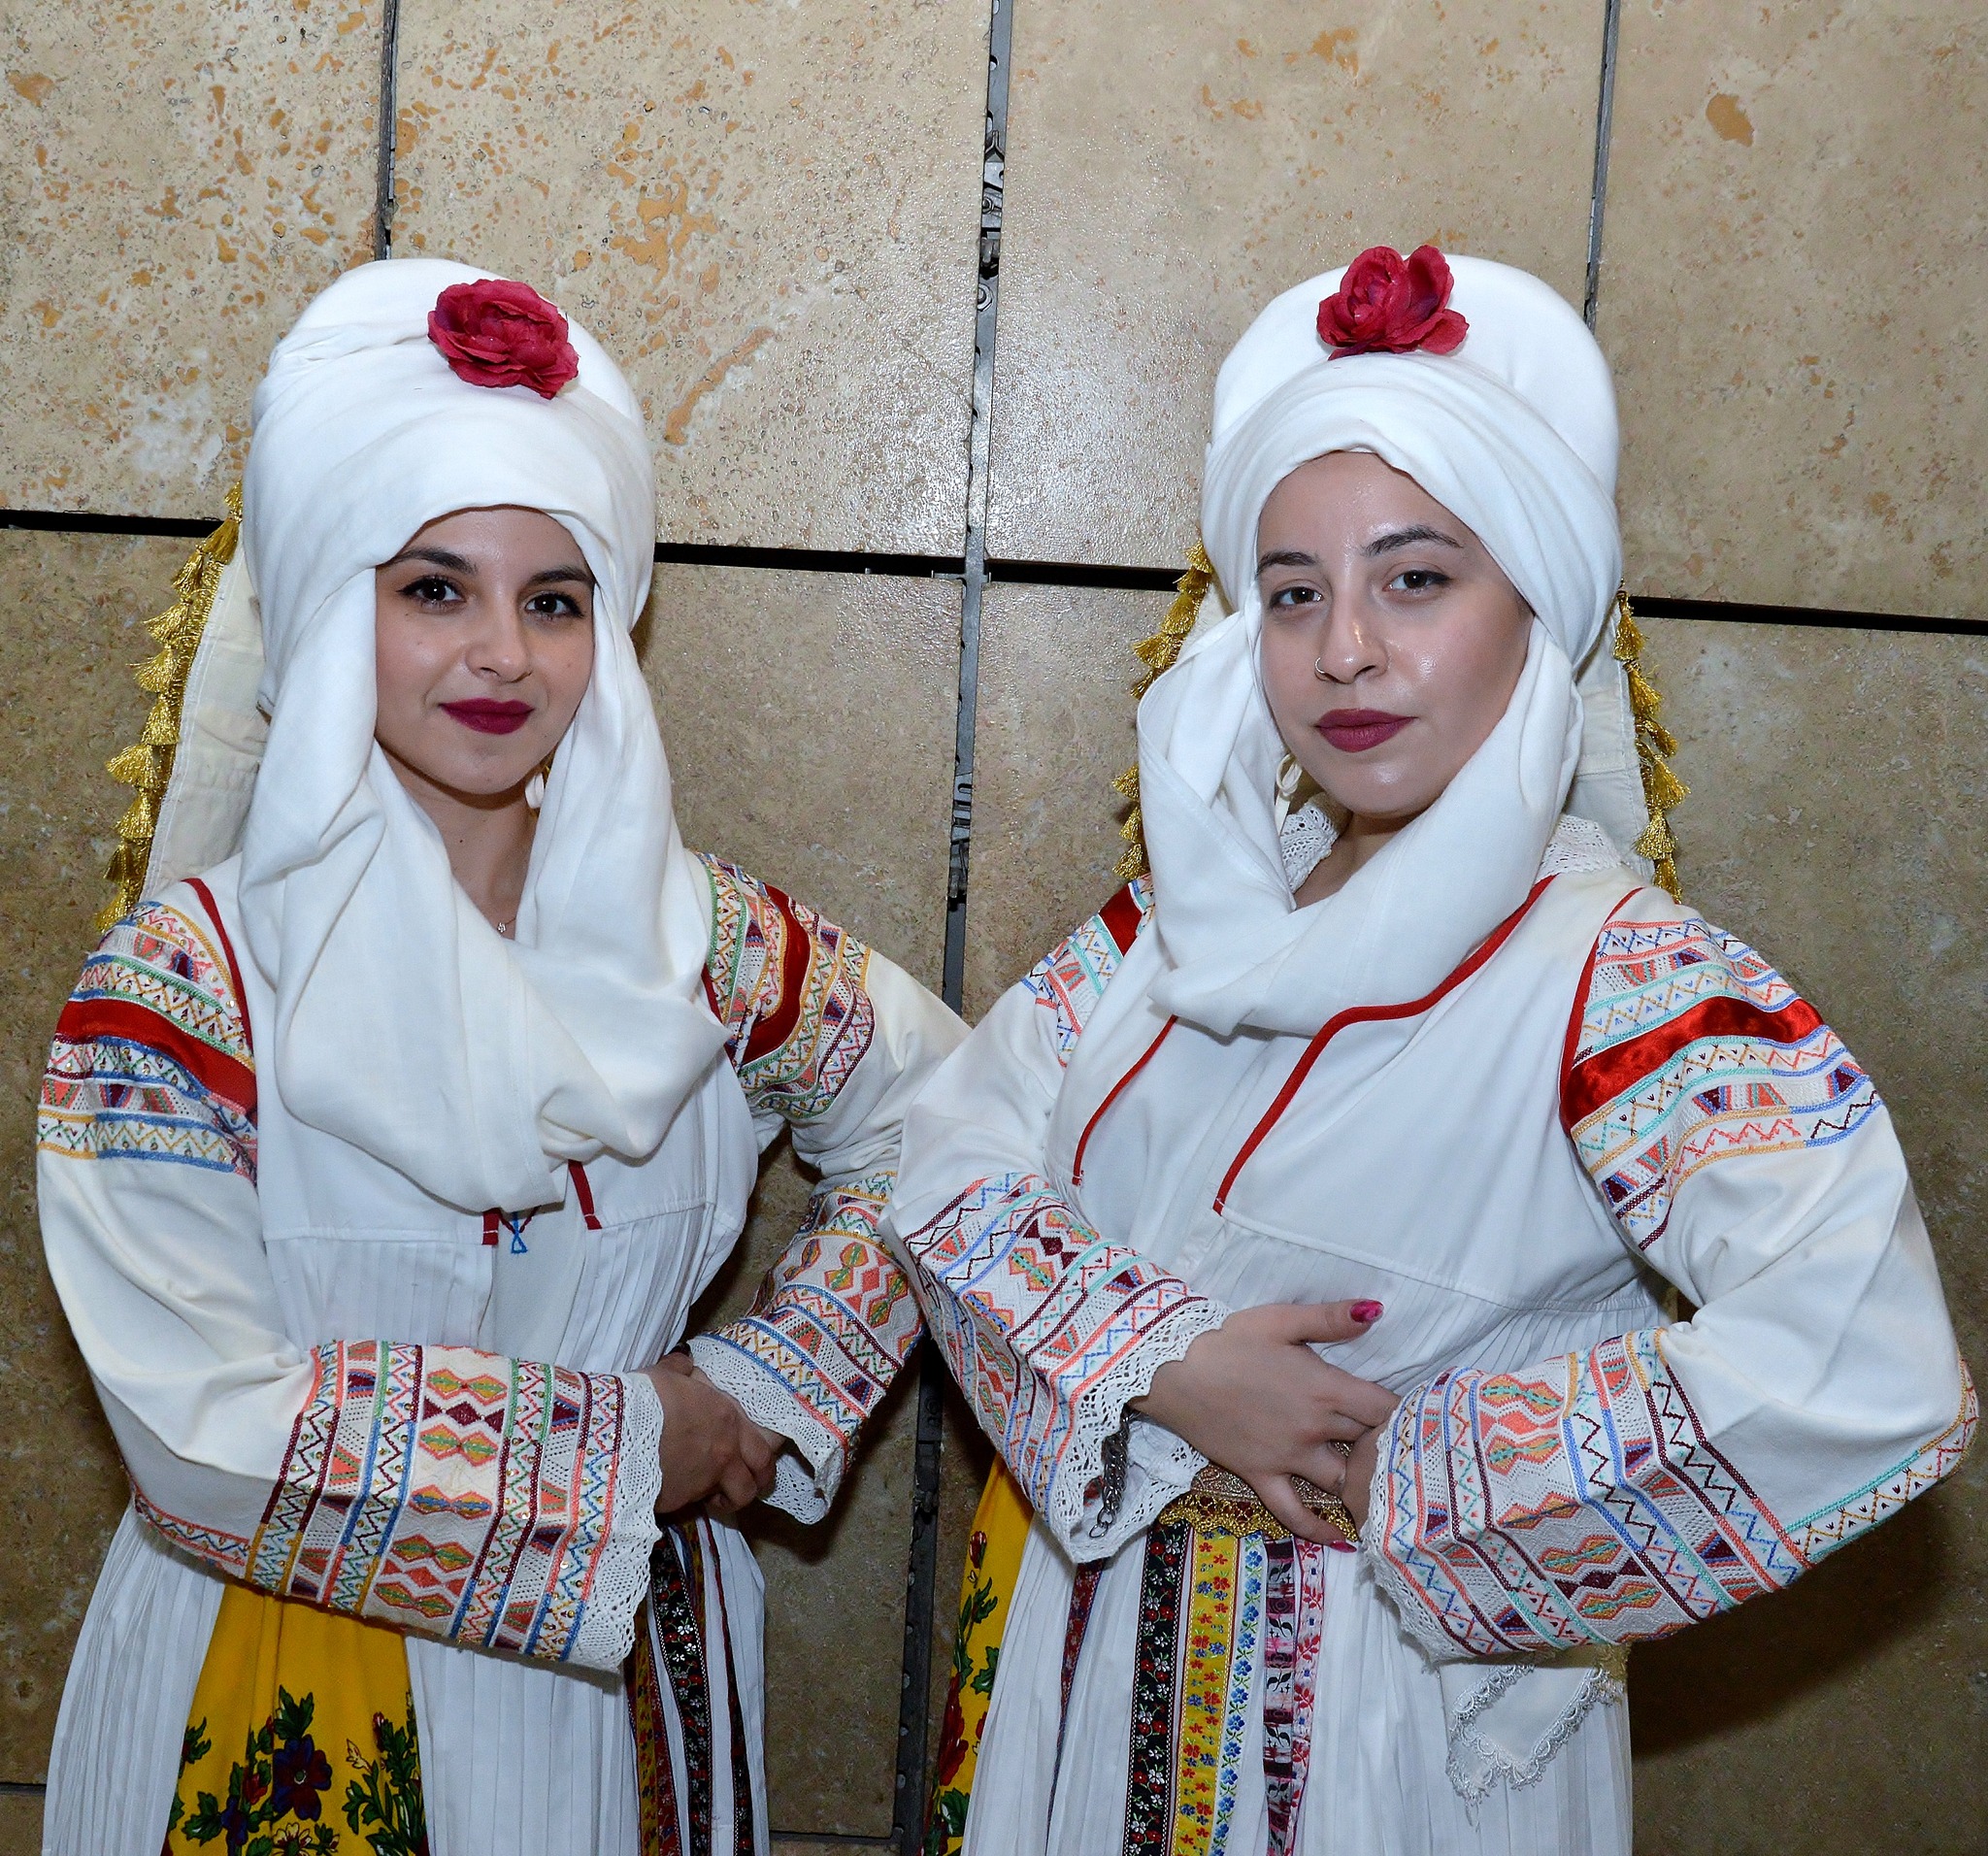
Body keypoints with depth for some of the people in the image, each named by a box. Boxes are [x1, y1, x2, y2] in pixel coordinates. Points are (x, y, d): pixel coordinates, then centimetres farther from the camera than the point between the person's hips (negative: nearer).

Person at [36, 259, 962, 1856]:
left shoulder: (705, 942, -7)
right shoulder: (184, 980, -17)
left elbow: (933, 1114, 7)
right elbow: (207, 1433, -22)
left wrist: (782, 1386, -5)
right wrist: (623, 1442, -17)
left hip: (613, 1681, 3)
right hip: (284, 1718, -3)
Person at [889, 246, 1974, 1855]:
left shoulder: (1625, 982, -21)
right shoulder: (1193, 918, -2)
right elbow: (957, 1162, -4)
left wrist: (1402, 1480, -23)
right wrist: (1165, 1364, -21)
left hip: (1398, 1714, -5)